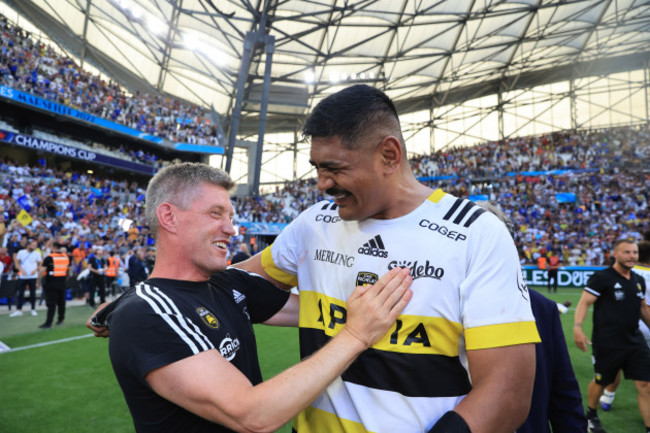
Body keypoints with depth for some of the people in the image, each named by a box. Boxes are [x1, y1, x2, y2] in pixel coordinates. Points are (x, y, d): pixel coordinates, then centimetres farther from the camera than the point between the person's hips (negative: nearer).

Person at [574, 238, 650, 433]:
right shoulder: (601, 278, -11)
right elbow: (584, 302, -17)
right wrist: (577, 327, -29)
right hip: (607, 343, -5)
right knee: (600, 382, 11)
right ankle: (591, 416, 36)